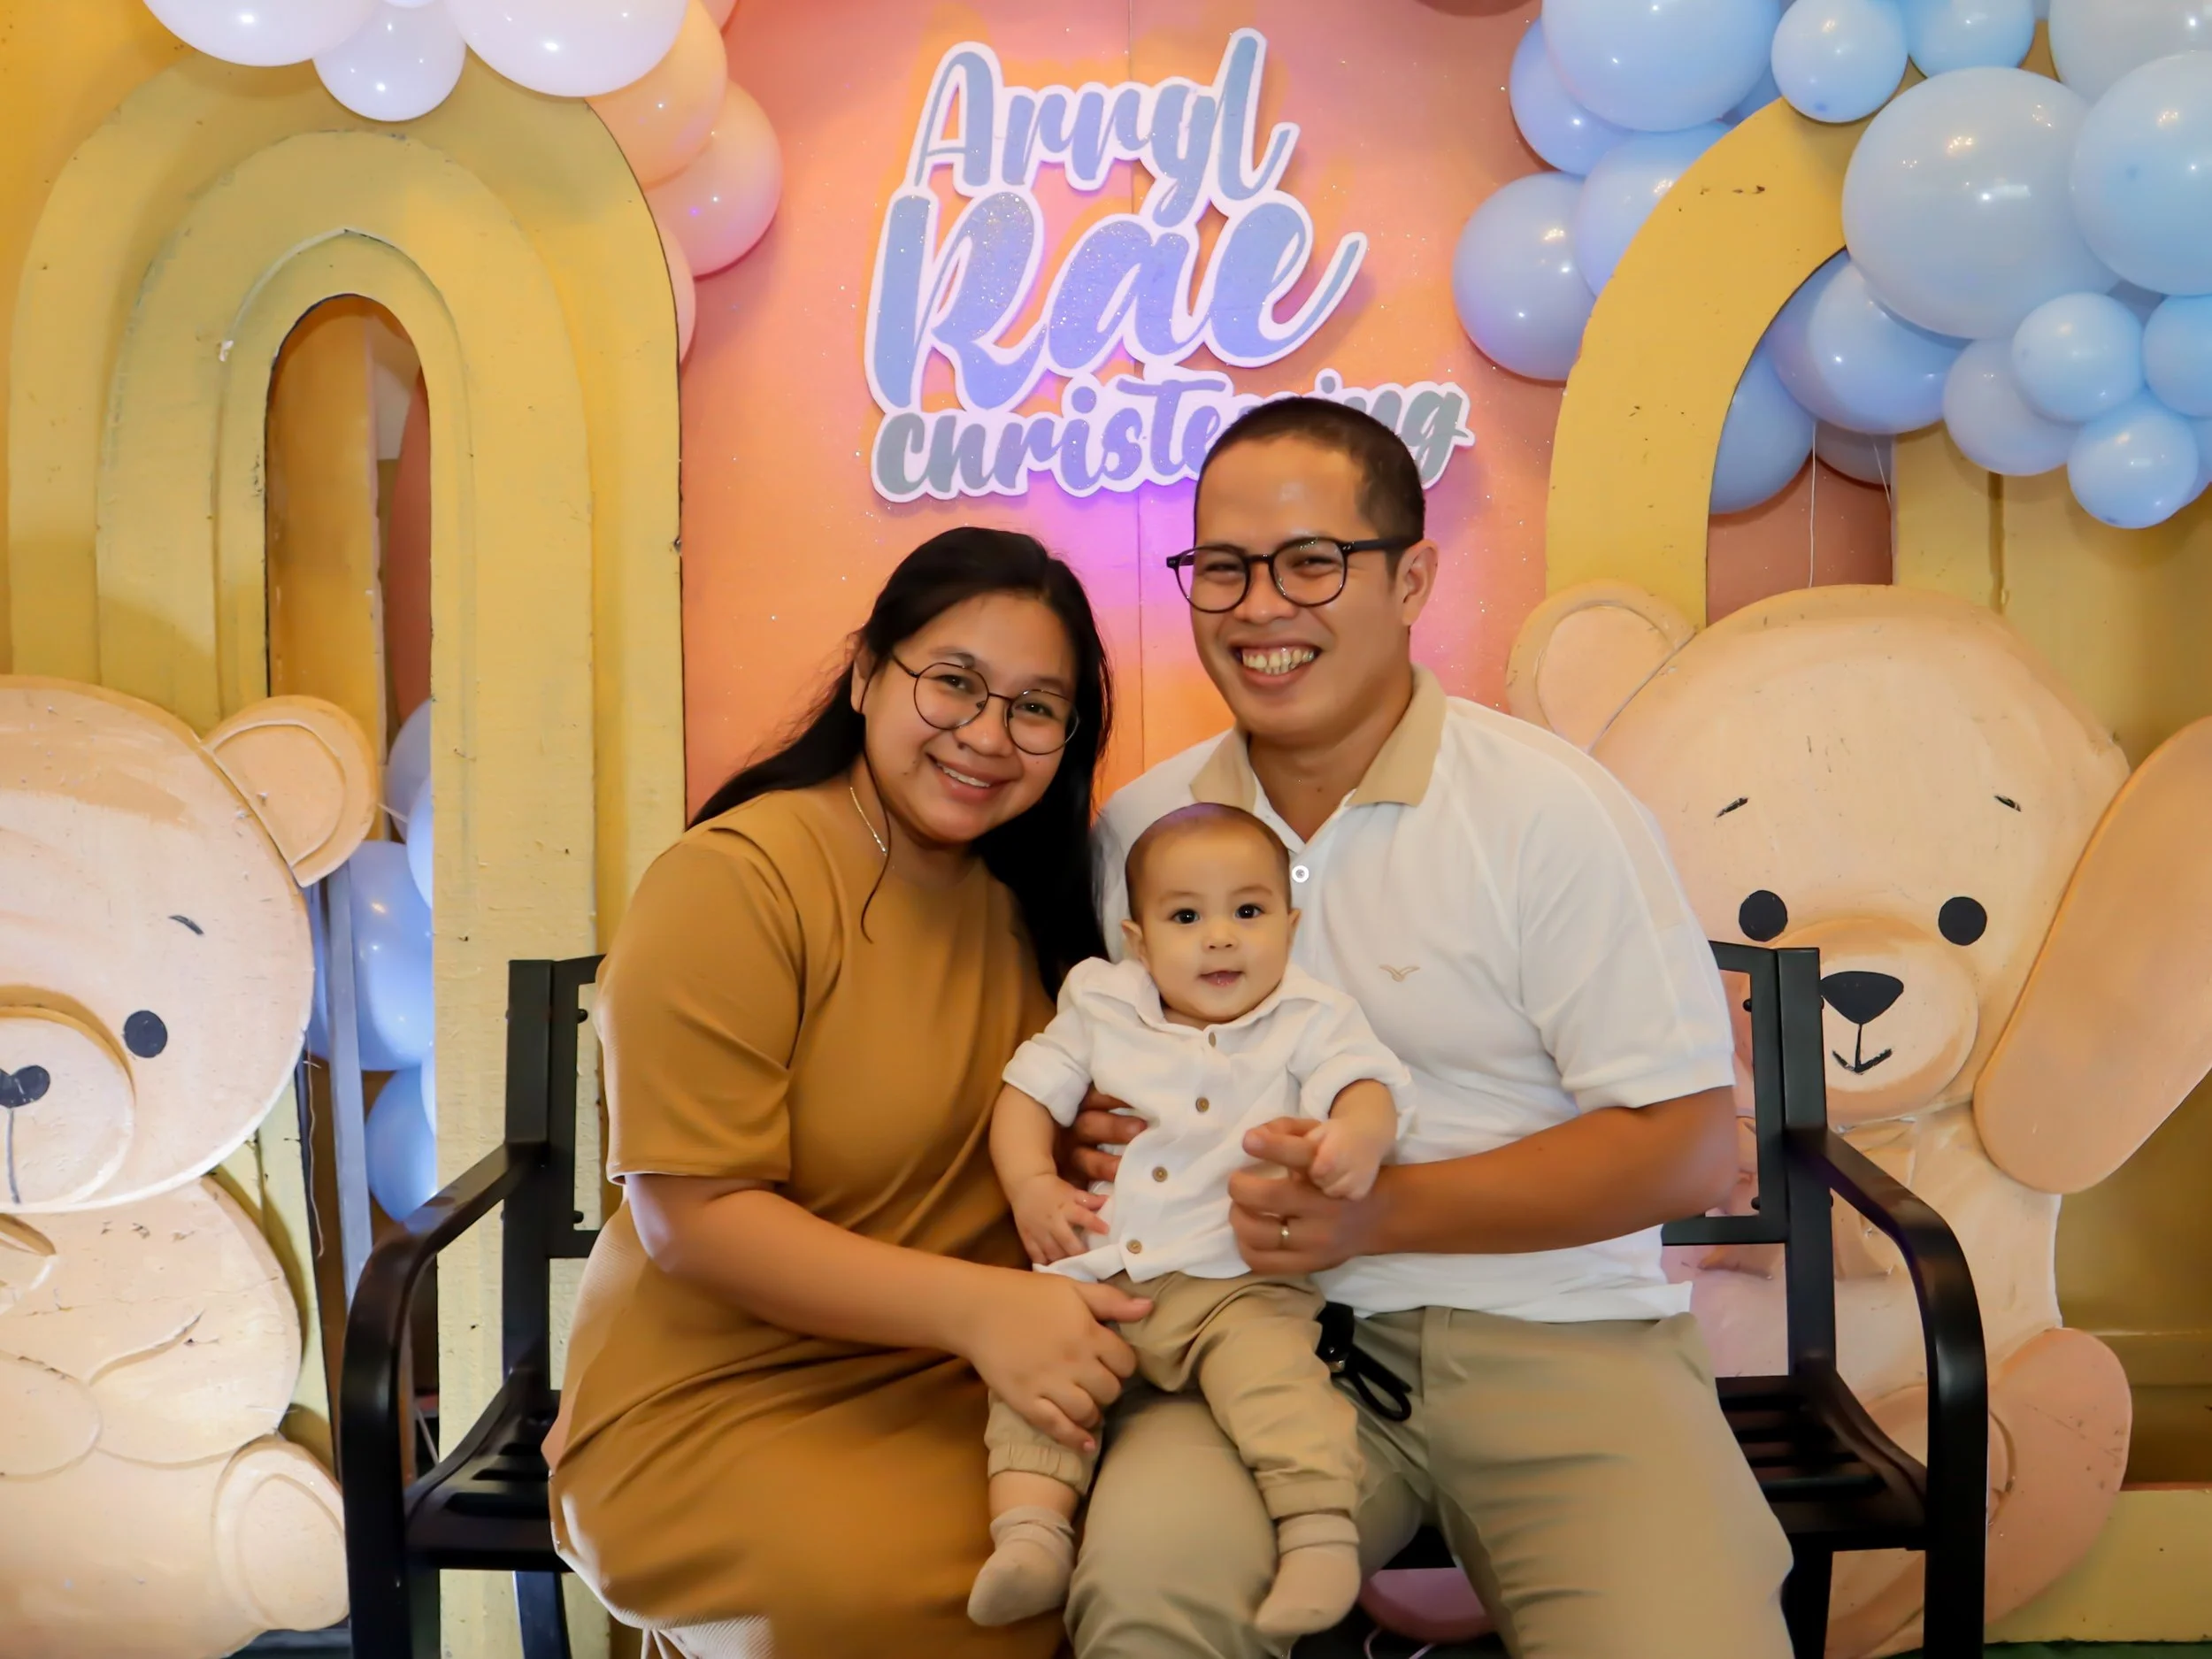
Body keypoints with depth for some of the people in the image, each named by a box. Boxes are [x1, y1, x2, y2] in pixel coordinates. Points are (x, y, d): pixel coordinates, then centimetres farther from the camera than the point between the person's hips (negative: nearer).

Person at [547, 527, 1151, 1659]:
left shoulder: (1024, 897, 9)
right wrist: (973, 1306, -26)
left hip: (971, 1390, 5)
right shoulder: (729, 882, -13)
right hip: (729, 1397, -5)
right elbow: (693, 1218, -17)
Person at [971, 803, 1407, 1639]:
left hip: (1242, 1282, -3)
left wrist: (1358, 1137, -35)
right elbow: (1028, 1090, 12)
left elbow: (1363, 1088, -10)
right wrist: (1031, 1184, -5)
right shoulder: (1099, 1007, 10)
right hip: (1096, 1280, 3)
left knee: (1273, 1372, -27)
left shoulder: (1310, 1019, 4)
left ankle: (1321, 1533, -25)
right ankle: (1029, 1532, -17)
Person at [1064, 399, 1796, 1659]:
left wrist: (1381, 1210, -16)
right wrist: (1086, 1144, -6)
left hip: (1556, 1333, -1)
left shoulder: (1552, 810, -6)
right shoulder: (1141, 826, 7)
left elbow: (1688, 1147, -7)